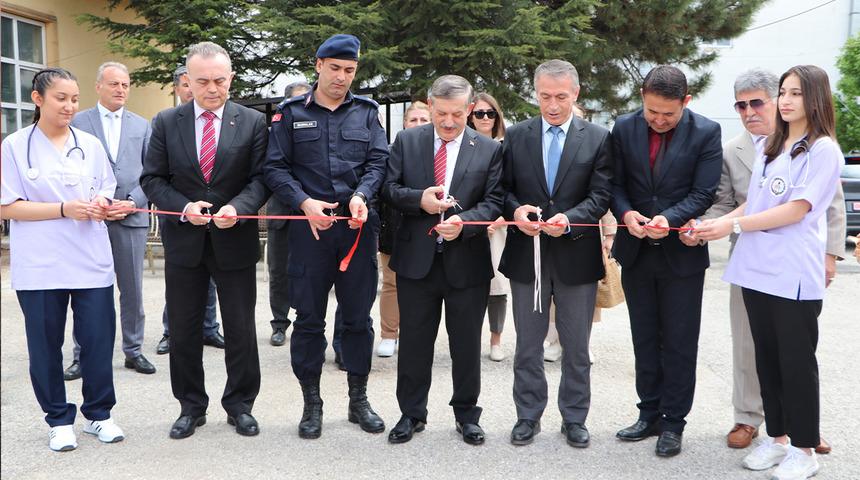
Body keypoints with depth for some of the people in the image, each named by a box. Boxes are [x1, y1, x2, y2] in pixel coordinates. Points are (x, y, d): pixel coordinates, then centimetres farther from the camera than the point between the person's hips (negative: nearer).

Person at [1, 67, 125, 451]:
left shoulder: (90, 144, 9)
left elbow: (106, 194, 15)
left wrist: (101, 204, -9)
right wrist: (65, 209, -15)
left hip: (91, 262, 2)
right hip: (39, 267, -2)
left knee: (98, 340, 3)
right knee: (46, 345, 6)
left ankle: (98, 414, 20)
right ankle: (59, 419, 22)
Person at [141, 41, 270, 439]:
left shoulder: (252, 122, -1)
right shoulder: (166, 122, 3)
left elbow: (261, 177, -4)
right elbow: (152, 178, 3)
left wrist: (237, 207, -22)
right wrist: (183, 208, -14)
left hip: (235, 240, -1)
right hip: (183, 241, 2)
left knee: (241, 328, 7)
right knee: (183, 329, 10)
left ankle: (240, 405, 24)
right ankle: (191, 406, 27)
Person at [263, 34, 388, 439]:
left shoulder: (366, 112, 10)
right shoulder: (291, 113, 5)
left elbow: (379, 161, 3)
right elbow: (274, 167, 0)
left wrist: (361, 195, -16)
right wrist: (304, 202, -15)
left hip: (357, 225, 2)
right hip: (309, 225, -1)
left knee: (359, 315, 8)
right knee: (309, 318, 5)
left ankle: (359, 400, 22)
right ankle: (312, 403, 18)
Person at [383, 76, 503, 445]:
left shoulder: (489, 150, 0)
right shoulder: (406, 141, 3)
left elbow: (494, 202, -3)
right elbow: (389, 188, 2)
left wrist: (463, 221, -21)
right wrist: (419, 199, -17)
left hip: (467, 262, -1)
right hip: (416, 258, 1)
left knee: (466, 343, 10)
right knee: (414, 341, 11)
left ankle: (466, 415, 28)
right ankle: (412, 414, 27)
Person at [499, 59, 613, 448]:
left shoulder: (598, 138, -1)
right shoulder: (516, 135, 4)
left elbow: (600, 195, -6)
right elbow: (504, 188, 5)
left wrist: (569, 219, -23)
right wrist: (515, 211, -17)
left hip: (577, 255, -1)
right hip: (527, 254, 1)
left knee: (576, 347, 11)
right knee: (528, 344, 12)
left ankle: (574, 419, 27)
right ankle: (528, 416, 27)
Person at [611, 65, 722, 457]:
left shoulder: (706, 132, -8)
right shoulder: (624, 128, 0)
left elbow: (703, 193, -11)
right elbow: (615, 185, 2)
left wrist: (668, 218, -27)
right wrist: (626, 213, -18)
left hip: (681, 253, -3)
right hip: (636, 250, 3)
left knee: (679, 344, 5)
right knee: (645, 341, 14)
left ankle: (673, 423, 18)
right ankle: (649, 415, 27)